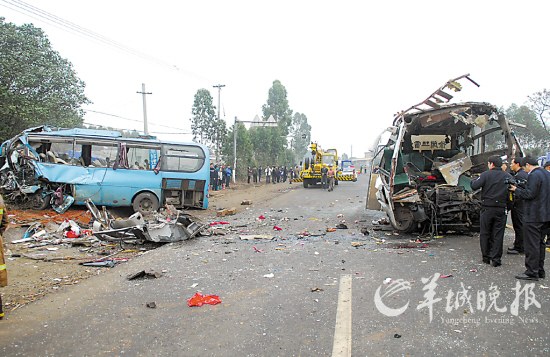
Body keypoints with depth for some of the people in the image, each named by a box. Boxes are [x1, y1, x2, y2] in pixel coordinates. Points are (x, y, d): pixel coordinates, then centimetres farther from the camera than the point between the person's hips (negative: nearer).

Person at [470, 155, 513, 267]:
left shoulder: (486, 174, -7)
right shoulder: (508, 176, 2)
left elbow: (474, 186, -14)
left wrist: (472, 181, 7)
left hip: (487, 208, -2)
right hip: (501, 209, 2)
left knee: (485, 234, 11)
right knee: (498, 235, 6)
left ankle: (486, 257, 17)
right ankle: (495, 259, 7)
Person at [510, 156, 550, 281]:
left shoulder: (534, 175, -16)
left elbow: (529, 194, -21)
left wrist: (516, 190, -6)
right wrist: (520, 188, 15)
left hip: (534, 216, -10)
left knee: (532, 244, -4)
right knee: (540, 243, 17)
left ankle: (532, 272, 0)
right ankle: (540, 270, 24)